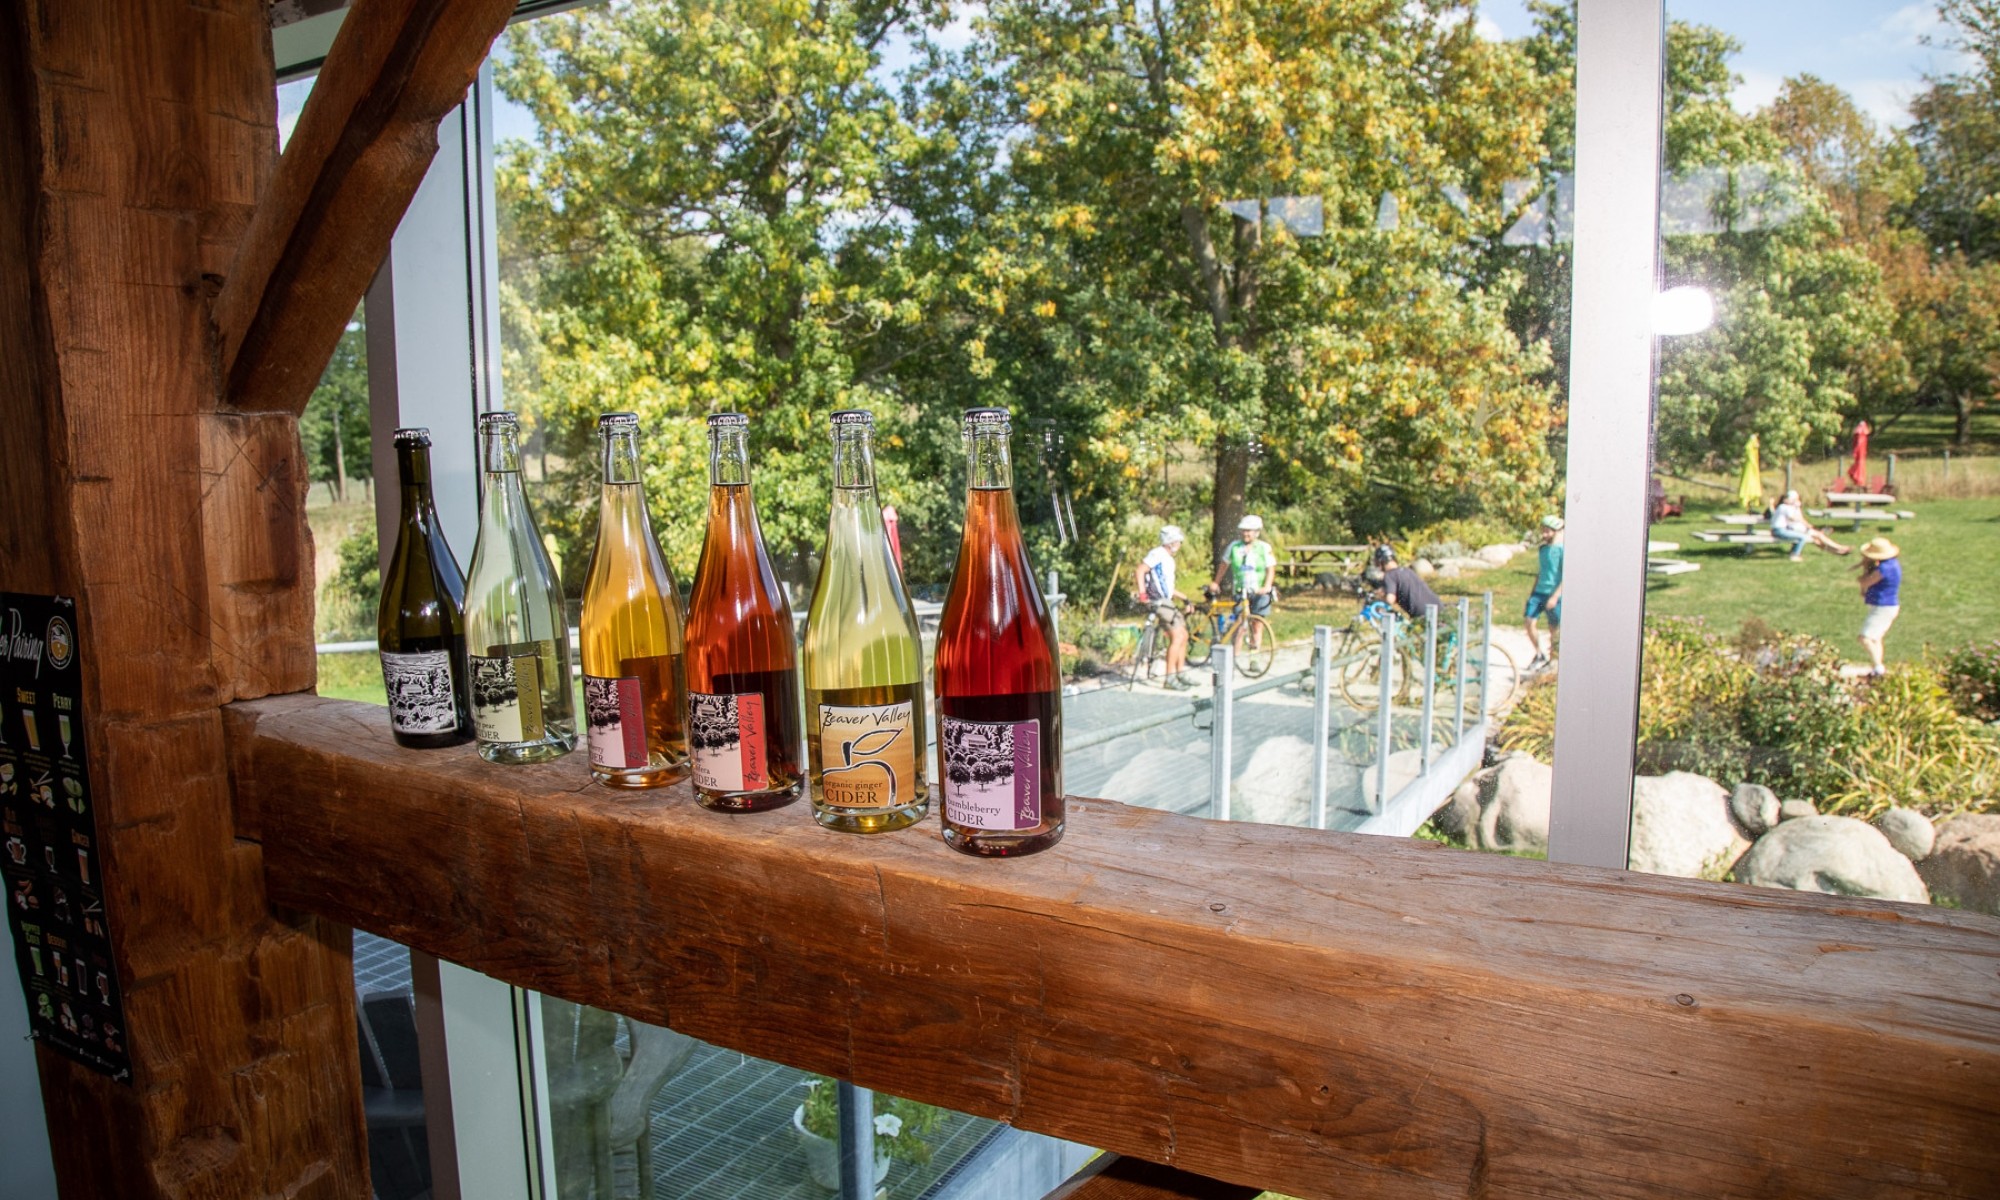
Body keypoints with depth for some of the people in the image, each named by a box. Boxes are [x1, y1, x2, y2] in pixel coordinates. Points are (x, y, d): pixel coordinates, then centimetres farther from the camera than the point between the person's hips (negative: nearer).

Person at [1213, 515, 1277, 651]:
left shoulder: (1264, 548, -3)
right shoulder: (1234, 547, 3)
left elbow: (1271, 569, -7)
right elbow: (1224, 565, 13)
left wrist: (1266, 586, -21)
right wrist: (1216, 583, 12)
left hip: (1259, 592, -1)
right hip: (1240, 591, 1)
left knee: (1255, 625, 2)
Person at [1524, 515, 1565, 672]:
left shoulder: (1562, 549, -10)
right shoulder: (1543, 548, 11)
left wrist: (1555, 596, -20)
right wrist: (1532, 591, 20)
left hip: (1554, 594, -6)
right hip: (1539, 591, 6)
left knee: (1555, 629, 3)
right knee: (1528, 620, -8)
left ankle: (1550, 658, 17)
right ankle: (1539, 654, 6)